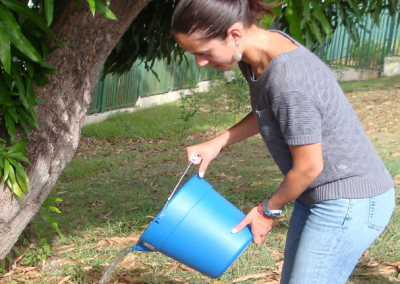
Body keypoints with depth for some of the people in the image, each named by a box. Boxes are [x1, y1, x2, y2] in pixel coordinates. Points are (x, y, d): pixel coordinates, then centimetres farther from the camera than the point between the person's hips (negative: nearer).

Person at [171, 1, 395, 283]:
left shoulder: (287, 81, -31)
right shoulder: (263, 44, -4)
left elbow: (308, 167, -21)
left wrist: (269, 209, -5)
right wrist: (218, 143, 2)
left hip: (349, 204, -9)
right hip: (317, 196, 9)